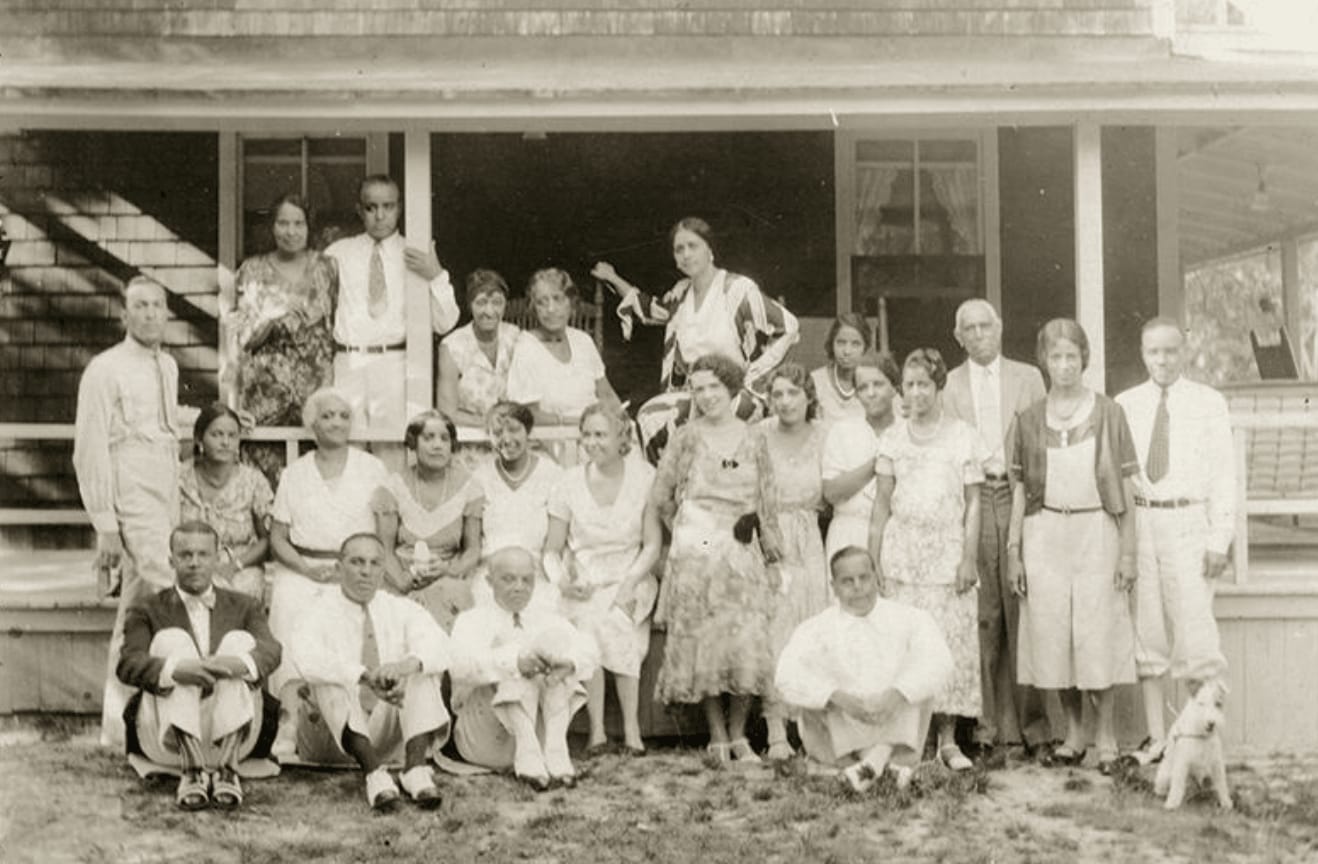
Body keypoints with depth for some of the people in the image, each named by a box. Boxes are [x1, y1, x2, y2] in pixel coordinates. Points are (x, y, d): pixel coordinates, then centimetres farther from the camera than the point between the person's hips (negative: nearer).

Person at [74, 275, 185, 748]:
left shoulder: (168, 367, 13)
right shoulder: (105, 370, -9)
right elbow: (90, 451, -11)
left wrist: (177, 511, 10)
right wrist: (106, 526, -14)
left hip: (166, 503, 7)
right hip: (131, 505, -7)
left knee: (134, 612, 12)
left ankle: (118, 724, 21)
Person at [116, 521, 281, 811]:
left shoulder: (244, 607, 17)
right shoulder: (148, 611, 13)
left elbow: (270, 651, -5)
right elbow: (128, 664, -8)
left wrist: (242, 663, -31)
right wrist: (174, 669, -31)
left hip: (229, 735, 1)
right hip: (169, 735, -1)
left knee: (240, 639, -17)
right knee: (171, 639, -18)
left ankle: (226, 769, -33)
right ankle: (192, 771, -36)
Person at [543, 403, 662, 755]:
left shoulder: (644, 477, -2)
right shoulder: (571, 482, 1)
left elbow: (652, 545, -2)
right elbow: (552, 549, 4)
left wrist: (629, 584, -16)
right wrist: (562, 580, -16)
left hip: (629, 579, 0)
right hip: (582, 583, 1)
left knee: (616, 623, -29)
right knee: (587, 624, -29)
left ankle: (631, 727, -20)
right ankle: (595, 728, -23)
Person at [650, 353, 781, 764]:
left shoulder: (753, 438, 9)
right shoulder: (688, 436, 3)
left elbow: (768, 501, 11)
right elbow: (661, 495, 7)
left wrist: (773, 556, 9)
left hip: (743, 553, 2)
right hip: (697, 550, -2)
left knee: (748, 644, -4)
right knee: (704, 641, -1)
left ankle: (738, 734, 10)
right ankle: (717, 736, 10)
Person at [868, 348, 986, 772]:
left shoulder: (963, 437, 3)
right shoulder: (892, 438, 8)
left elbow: (973, 503, 3)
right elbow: (882, 503, 9)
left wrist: (970, 557, -4)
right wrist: (872, 559, 4)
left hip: (948, 549, -1)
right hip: (902, 550, 1)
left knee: (951, 641, -2)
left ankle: (948, 740, 5)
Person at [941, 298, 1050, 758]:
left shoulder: (1027, 377, 13)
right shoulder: (947, 385, 11)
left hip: (1019, 497, 0)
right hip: (971, 502, 0)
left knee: (1023, 608, -4)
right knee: (982, 616, -2)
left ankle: (1033, 720, 3)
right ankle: (986, 722, 3)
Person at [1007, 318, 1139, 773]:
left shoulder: (1108, 413, 2)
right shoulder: (1029, 420, 7)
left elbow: (1125, 487, 3)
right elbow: (1020, 490, 10)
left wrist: (1128, 549, -2)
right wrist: (1014, 551, 4)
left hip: (1096, 530, -2)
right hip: (1045, 532, 2)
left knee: (1098, 632, -3)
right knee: (1052, 635, 3)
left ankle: (1106, 736, 9)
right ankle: (1073, 735, 16)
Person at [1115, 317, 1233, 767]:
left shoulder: (1209, 404, 3)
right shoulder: (1125, 405, 8)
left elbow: (1223, 475, 1)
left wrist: (1219, 539, -5)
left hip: (1188, 523, -2)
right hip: (1138, 522, 3)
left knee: (1194, 626, -5)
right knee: (1145, 629, 6)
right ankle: (1156, 737, 14)